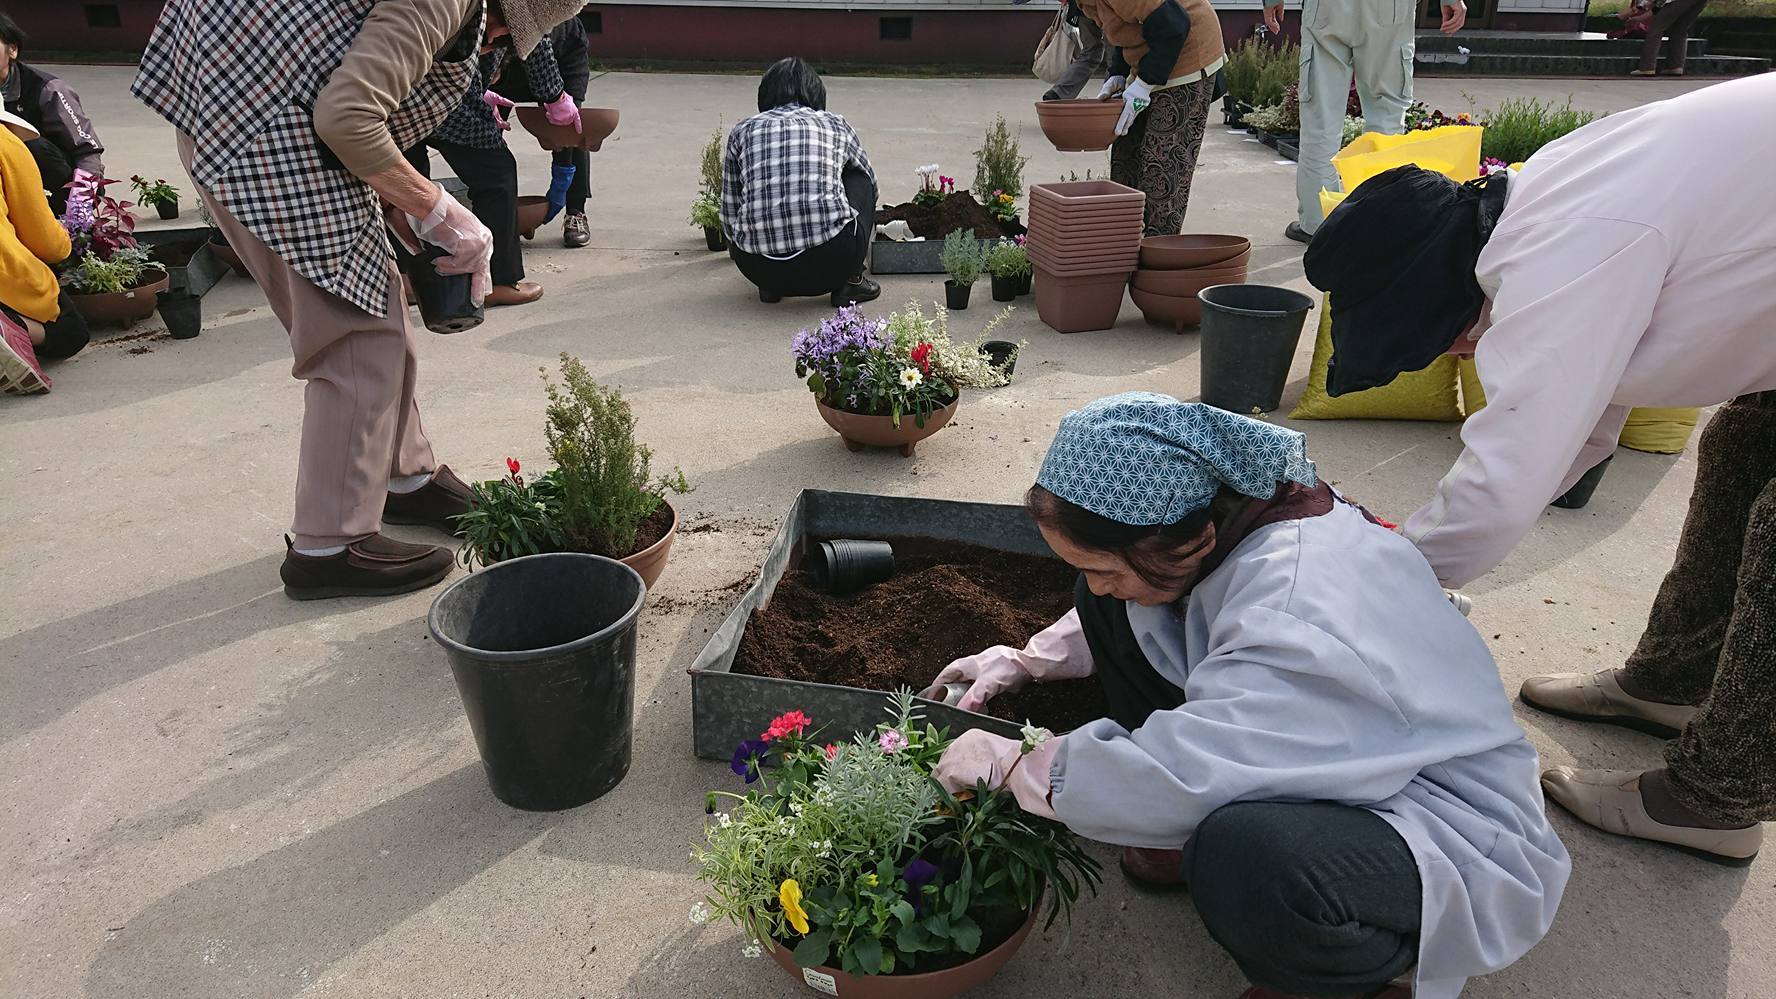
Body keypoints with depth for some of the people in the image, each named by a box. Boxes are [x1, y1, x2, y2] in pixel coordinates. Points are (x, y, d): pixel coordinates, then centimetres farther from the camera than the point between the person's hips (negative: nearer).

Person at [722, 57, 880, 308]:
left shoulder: (742, 131, 17)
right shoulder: (835, 124, 18)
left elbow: (730, 215, 20)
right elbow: (870, 180, 37)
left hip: (759, 269, 2)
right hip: (832, 260, -1)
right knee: (859, 178, 27)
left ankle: (771, 286, 17)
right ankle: (850, 282, 16)